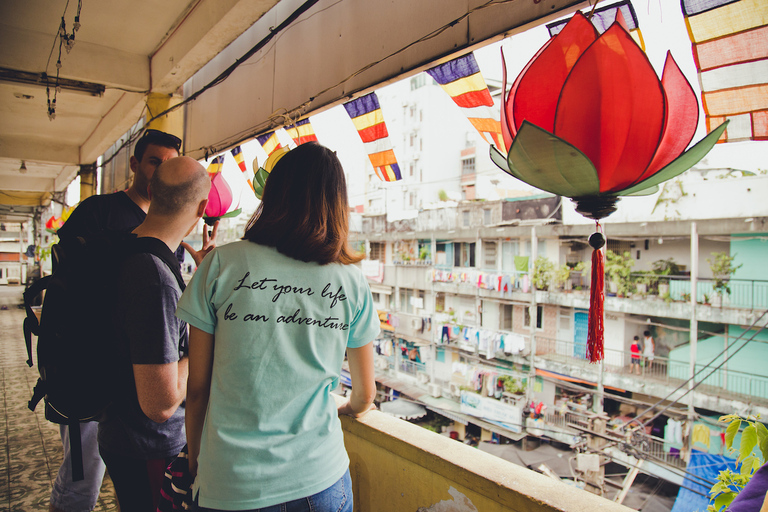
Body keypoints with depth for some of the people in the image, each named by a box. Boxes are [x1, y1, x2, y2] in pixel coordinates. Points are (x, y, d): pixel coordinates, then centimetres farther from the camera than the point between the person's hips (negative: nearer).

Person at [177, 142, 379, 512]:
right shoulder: (351, 282, -6)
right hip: (321, 480, 2)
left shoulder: (221, 264, -9)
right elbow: (364, 396, 5)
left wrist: (194, 460, 13)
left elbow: (197, 386, -3)